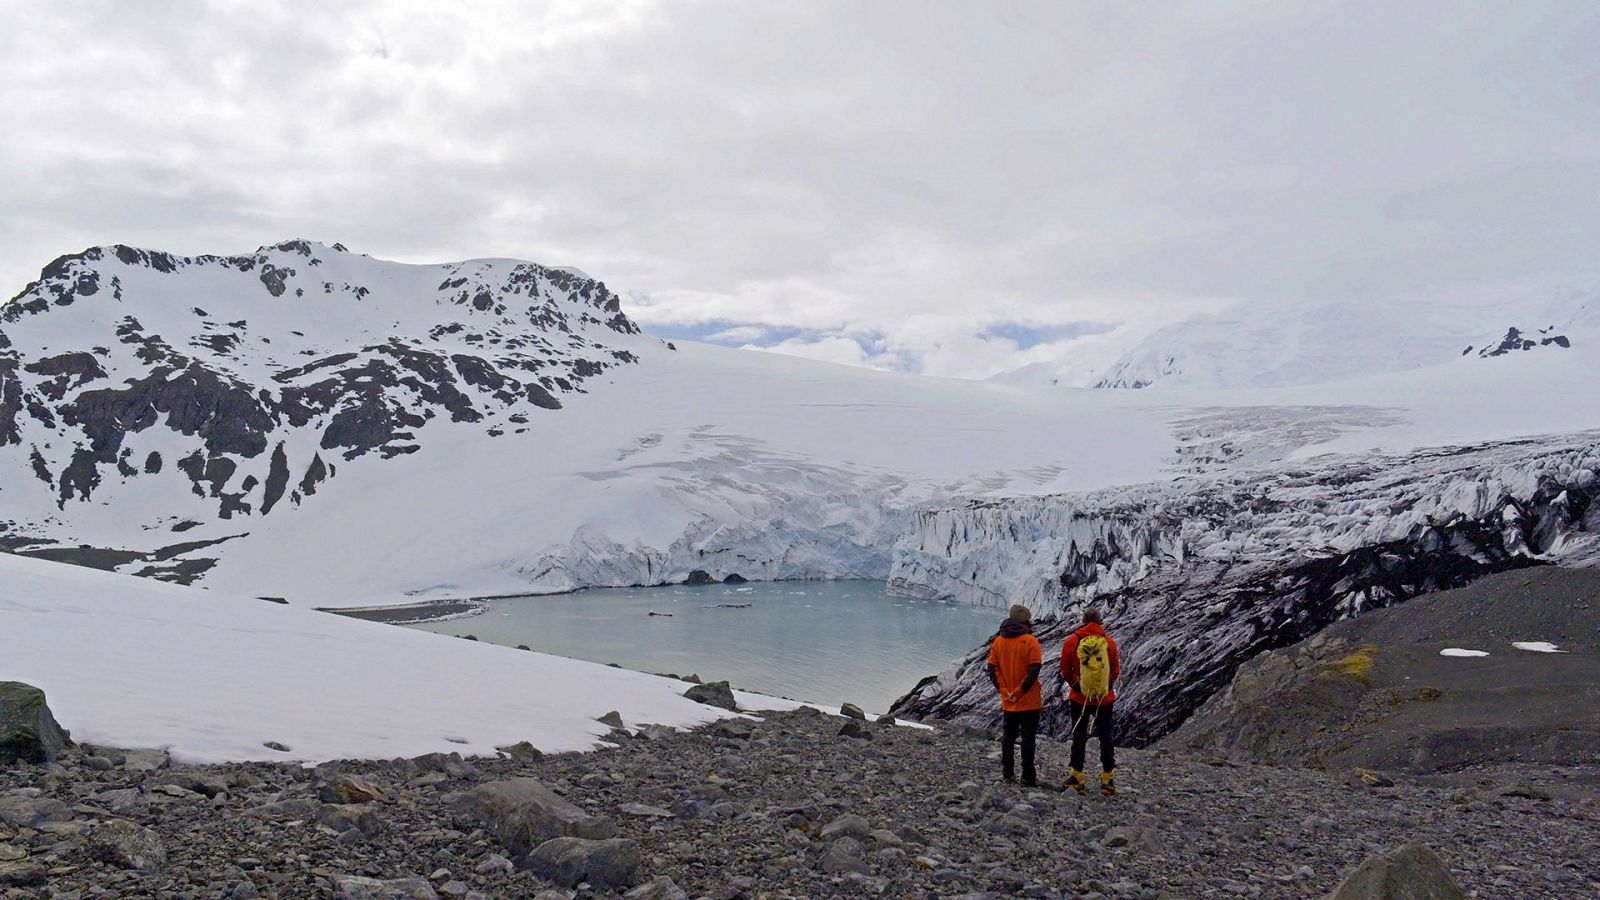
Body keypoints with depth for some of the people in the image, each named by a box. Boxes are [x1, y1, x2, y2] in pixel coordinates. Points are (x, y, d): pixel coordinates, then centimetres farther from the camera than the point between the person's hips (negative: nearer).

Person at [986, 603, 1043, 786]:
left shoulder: (998, 641, 3)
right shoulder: (1030, 641, -12)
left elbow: (992, 668, 1)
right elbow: (1034, 670, -19)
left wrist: (1004, 691, -1)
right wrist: (1020, 691, -13)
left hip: (1008, 701, 4)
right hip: (1029, 701, -4)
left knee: (1008, 736, 16)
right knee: (1028, 738, 2)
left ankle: (1007, 773, 19)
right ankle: (1028, 777, 4)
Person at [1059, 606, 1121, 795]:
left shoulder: (1071, 641, -8)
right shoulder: (1110, 642, -6)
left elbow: (1065, 671, -2)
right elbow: (1115, 671, 2)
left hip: (1079, 698, -1)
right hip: (1105, 699, 1)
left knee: (1079, 737, 10)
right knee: (1105, 737, 12)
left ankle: (1077, 778, 12)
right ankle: (1108, 780, 16)